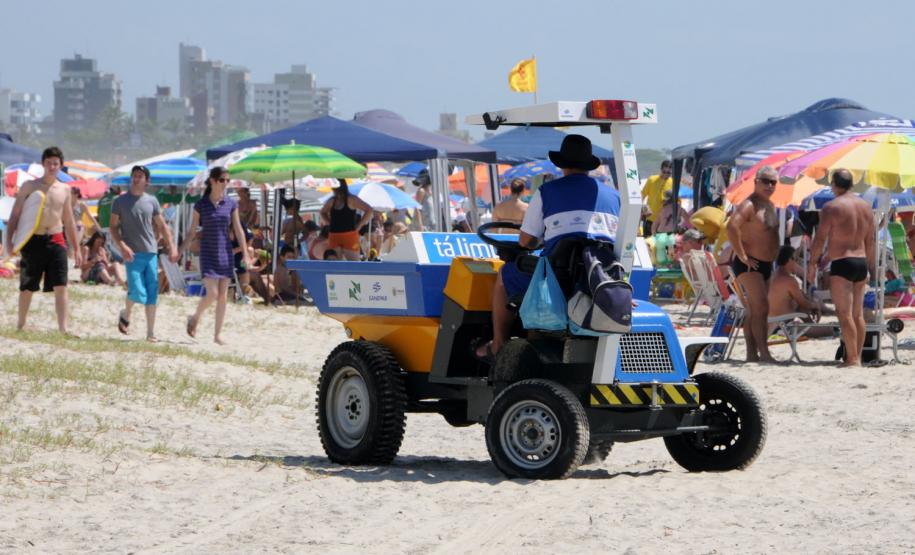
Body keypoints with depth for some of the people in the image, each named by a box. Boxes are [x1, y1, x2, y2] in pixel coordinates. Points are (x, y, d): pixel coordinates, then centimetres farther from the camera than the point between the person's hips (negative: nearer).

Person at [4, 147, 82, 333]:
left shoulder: (64, 190, 11)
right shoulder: (29, 186, 1)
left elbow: (69, 222, 17)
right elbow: (15, 215, 2)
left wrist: (77, 249, 16)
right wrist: (9, 240, -9)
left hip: (56, 241, 2)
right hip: (34, 241, -2)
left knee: (60, 286, -10)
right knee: (27, 287, 7)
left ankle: (63, 327, -15)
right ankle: (21, 324, 23)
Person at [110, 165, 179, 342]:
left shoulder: (152, 201, 9)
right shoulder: (120, 202, 1)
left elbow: (162, 226, 15)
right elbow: (113, 227, 1)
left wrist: (172, 247, 6)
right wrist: (122, 246, -14)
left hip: (151, 253, 3)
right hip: (133, 254, -3)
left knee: (152, 295, 1)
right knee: (137, 292, -14)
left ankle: (151, 333, 6)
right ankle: (125, 315, 17)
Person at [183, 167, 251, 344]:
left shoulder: (231, 204, 2)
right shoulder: (201, 205, -4)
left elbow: (238, 230, 5)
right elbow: (193, 232, 1)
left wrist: (245, 254, 0)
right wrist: (181, 251, -6)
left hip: (225, 253, 3)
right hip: (208, 254, -3)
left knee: (222, 296, 3)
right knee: (212, 294, -12)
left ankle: (217, 335, 11)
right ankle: (195, 318, 15)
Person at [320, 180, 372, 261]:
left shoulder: (351, 200, -6)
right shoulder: (331, 201, 11)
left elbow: (369, 210, -10)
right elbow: (323, 213, 29)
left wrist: (359, 225, -9)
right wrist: (329, 223, 12)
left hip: (349, 236, -6)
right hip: (334, 237, 6)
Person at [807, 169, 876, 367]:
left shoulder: (831, 207, -10)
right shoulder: (865, 206, 11)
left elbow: (820, 238, -11)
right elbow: (870, 241, 15)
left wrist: (812, 263, -3)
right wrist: (872, 268, 20)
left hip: (841, 263, -7)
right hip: (861, 262, 7)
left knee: (845, 314, -7)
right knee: (858, 314, 10)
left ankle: (852, 359, -11)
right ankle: (857, 357, 11)